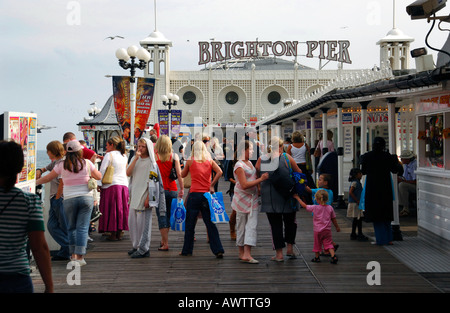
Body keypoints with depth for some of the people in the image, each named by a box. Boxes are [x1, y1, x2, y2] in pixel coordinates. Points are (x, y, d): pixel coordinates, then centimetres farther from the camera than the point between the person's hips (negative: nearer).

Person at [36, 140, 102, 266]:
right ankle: (80, 256, -4)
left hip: (69, 199, 0)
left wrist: (35, 182, 25)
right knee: (82, 227, -1)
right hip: (86, 198, 0)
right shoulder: (86, 163, -1)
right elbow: (99, 177, 9)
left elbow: (47, 178, 9)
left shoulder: (62, 165, 0)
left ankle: (73, 254, 18)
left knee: (71, 227, 14)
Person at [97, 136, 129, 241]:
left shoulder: (109, 155, -5)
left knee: (111, 210, -1)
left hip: (111, 185, -6)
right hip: (124, 185, 6)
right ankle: (119, 233, 11)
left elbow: (102, 170, -9)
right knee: (121, 209, 9)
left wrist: (99, 184, -5)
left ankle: (113, 234, -2)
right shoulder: (124, 156, 13)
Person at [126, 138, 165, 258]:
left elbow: (152, 181, -9)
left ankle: (143, 249, 3)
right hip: (134, 195, 6)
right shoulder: (135, 159, 12)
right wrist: (136, 159, -11)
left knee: (143, 223, -4)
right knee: (132, 222, 10)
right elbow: (128, 173, -2)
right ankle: (136, 246, 23)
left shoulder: (151, 162, -5)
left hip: (145, 196, -6)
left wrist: (148, 198, -16)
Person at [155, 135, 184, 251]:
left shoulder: (154, 156, -4)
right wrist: (182, 189, 1)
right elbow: (179, 174, -4)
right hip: (172, 190, 2)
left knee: (162, 216, 2)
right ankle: (163, 240, 29)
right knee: (169, 215, 17)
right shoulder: (174, 156, 0)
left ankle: (165, 244, -1)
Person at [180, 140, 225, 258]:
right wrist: (211, 185, -2)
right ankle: (218, 250, -4)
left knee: (190, 224, 8)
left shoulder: (190, 161, 3)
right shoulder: (210, 161, 8)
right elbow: (219, 172, -7)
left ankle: (187, 250, 15)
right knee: (210, 223, 3)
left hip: (194, 195, -2)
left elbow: (183, 175, 16)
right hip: (206, 195, 2)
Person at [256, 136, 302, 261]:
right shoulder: (286, 158, -8)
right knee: (290, 222, 19)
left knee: (275, 224, 7)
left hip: (269, 198, 1)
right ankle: (289, 248, 17)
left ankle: (279, 253, 7)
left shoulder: (261, 159, -2)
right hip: (286, 196, -1)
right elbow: (298, 172, 3)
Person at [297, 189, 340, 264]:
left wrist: (298, 198, 8)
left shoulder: (315, 208, -12)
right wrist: (337, 227, 18)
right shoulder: (330, 208, -3)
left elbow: (304, 205, -4)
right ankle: (333, 256, -12)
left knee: (317, 244, 13)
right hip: (327, 230, 2)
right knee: (329, 244, 5)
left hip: (318, 230, -2)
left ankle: (317, 257, 26)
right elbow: (333, 219, 5)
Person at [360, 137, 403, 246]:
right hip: (385, 188, 1)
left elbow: (363, 171, 3)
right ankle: (388, 238, 14)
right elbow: (395, 170, -1)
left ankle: (380, 239, 2)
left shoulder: (367, 156, -6)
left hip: (372, 188, -1)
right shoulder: (387, 156, -7)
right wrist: (396, 160, 16)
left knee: (375, 212, 6)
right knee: (385, 212, 12)